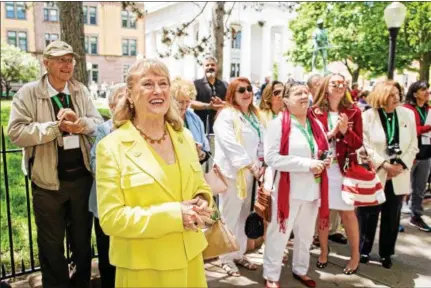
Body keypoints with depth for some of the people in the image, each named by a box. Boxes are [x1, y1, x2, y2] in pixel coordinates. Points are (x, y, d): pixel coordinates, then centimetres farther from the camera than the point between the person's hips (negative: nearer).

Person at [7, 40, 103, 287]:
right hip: (48, 180, -3)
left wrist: (81, 123, -19)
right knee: (51, 243, 13)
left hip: (81, 176, 3)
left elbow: (99, 123, 2)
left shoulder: (81, 90, 3)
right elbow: (16, 132, -16)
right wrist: (57, 126, -22)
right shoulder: (28, 93, -8)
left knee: (83, 237, 19)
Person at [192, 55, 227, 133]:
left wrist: (222, 104, -15)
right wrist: (208, 106, -21)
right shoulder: (196, 84, 5)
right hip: (202, 126, -3)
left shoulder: (224, 85, 16)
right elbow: (191, 102, -8)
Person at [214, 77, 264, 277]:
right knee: (230, 216, 0)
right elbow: (230, 144, -19)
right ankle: (227, 258, 13)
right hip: (232, 172, -7)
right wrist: (250, 165, -18)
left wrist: (259, 165, 1)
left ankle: (239, 254, 27)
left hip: (249, 172, 7)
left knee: (244, 215, 14)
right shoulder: (226, 115, -10)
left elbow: (260, 142, 14)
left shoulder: (254, 115, 15)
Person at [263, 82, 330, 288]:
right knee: (279, 233, 5)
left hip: (312, 188, 7)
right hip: (287, 189, -6)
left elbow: (325, 151, 21)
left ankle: (300, 270, 41)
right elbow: (271, 157, -20)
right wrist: (307, 164, -22)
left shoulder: (316, 125, 9)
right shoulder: (278, 124, -12)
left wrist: (325, 161, -4)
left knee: (306, 234, 20)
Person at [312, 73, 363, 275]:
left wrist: (345, 130, -17)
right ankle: (324, 251, 27)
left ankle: (355, 255, 22)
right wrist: (331, 133, -16)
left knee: (347, 212, 4)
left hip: (344, 169, 0)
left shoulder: (353, 112, 1)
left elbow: (358, 143, -1)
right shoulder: (315, 112, 0)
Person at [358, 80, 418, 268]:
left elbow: (413, 146, 4)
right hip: (373, 175, -3)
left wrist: (401, 165, -9)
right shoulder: (368, 116, -6)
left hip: (398, 176, 3)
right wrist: (384, 164, -17)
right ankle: (363, 250, 23)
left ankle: (386, 253, 27)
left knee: (392, 218, 12)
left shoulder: (408, 115, 4)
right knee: (368, 216, 7)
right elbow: (364, 146, -11)